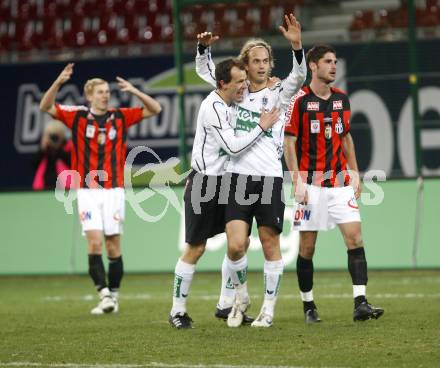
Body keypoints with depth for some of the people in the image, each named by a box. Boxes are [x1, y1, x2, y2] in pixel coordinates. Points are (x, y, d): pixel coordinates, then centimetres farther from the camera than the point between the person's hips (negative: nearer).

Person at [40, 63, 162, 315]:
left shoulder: (120, 117, 5)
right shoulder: (78, 116, 2)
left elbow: (155, 109, 7)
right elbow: (46, 107, -6)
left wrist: (133, 91, -8)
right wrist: (59, 82, -20)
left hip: (114, 190, 1)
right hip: (87, 190, -1)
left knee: (113, 244, 1)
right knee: (94, 241, -13)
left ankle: (114, 296, 12)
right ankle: (104, 294, -15)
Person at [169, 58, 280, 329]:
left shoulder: (233, 103, 7)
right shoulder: (213, 107, -19)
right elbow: (234, 147, -23)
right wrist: (262, 128, -15)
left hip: (224, 182, 8)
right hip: (204, 183, -8)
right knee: (195, 248, -4)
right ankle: (178, 310, 5)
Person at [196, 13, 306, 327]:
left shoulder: (278, 94, 3)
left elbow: (299, 77, -16)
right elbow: (204, 70, 23)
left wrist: (297, 46, -31)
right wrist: (205, 46, 3)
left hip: (270, 178, -2)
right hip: (238, 176, 2)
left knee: (270, 244, 2)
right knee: (236, 246, -8)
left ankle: (269, 308, 13)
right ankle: (241, 296, 17)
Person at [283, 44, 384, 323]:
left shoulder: (341, 99, 10)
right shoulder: (299, 100, -6)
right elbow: (289, 142, -6)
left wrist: (355, 174, 12)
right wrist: (297, 181, -12)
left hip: (340, 181, 4)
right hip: (311, 182, -4)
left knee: (355, 236, -8)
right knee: (307, 246, 1)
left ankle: (360, 303, -12)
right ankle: (309, 306, 14)